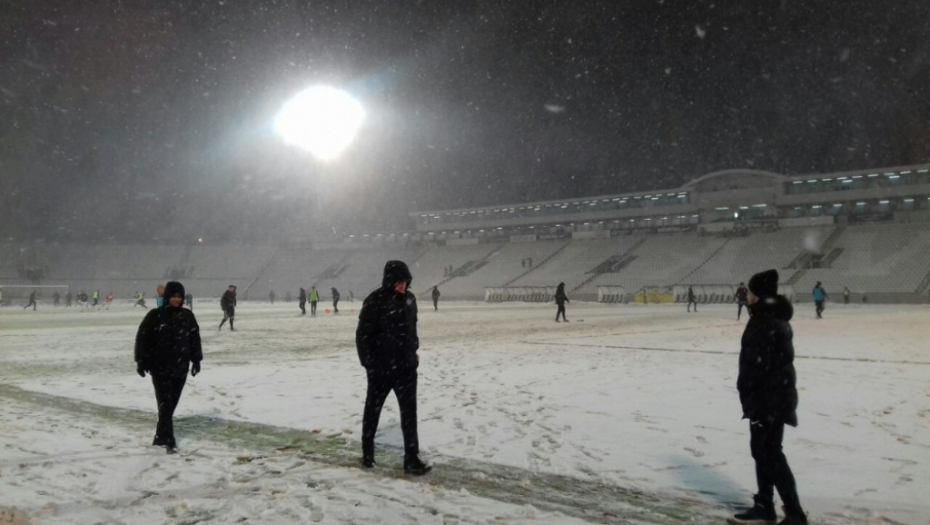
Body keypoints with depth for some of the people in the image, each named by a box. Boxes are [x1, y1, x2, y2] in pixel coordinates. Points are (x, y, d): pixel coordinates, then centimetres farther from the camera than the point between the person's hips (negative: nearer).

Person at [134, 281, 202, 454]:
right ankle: (169, 441, -2)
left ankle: (160, 437, 24)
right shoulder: (155, 315, -6)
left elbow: (195, 338, 11)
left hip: (180, 368, 4)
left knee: (171, 405, 10)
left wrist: (196, 360, 8)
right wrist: (141, 361, -5)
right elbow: (142, 338, -3)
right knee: (165, 404, -6)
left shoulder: (187, 316, 5)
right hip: (160, 368, -4)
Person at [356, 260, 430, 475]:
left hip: (405, 365, 5)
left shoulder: (409, 299, 3)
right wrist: (368, 362, -13)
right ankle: (367, 453, 32)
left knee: (409, 411, 0)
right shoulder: (375, 301, -16)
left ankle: (412, 459, 4)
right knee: (373, 409, 13)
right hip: (380, 367, -4)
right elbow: (363, 335, -13)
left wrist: (414, 351, 13)